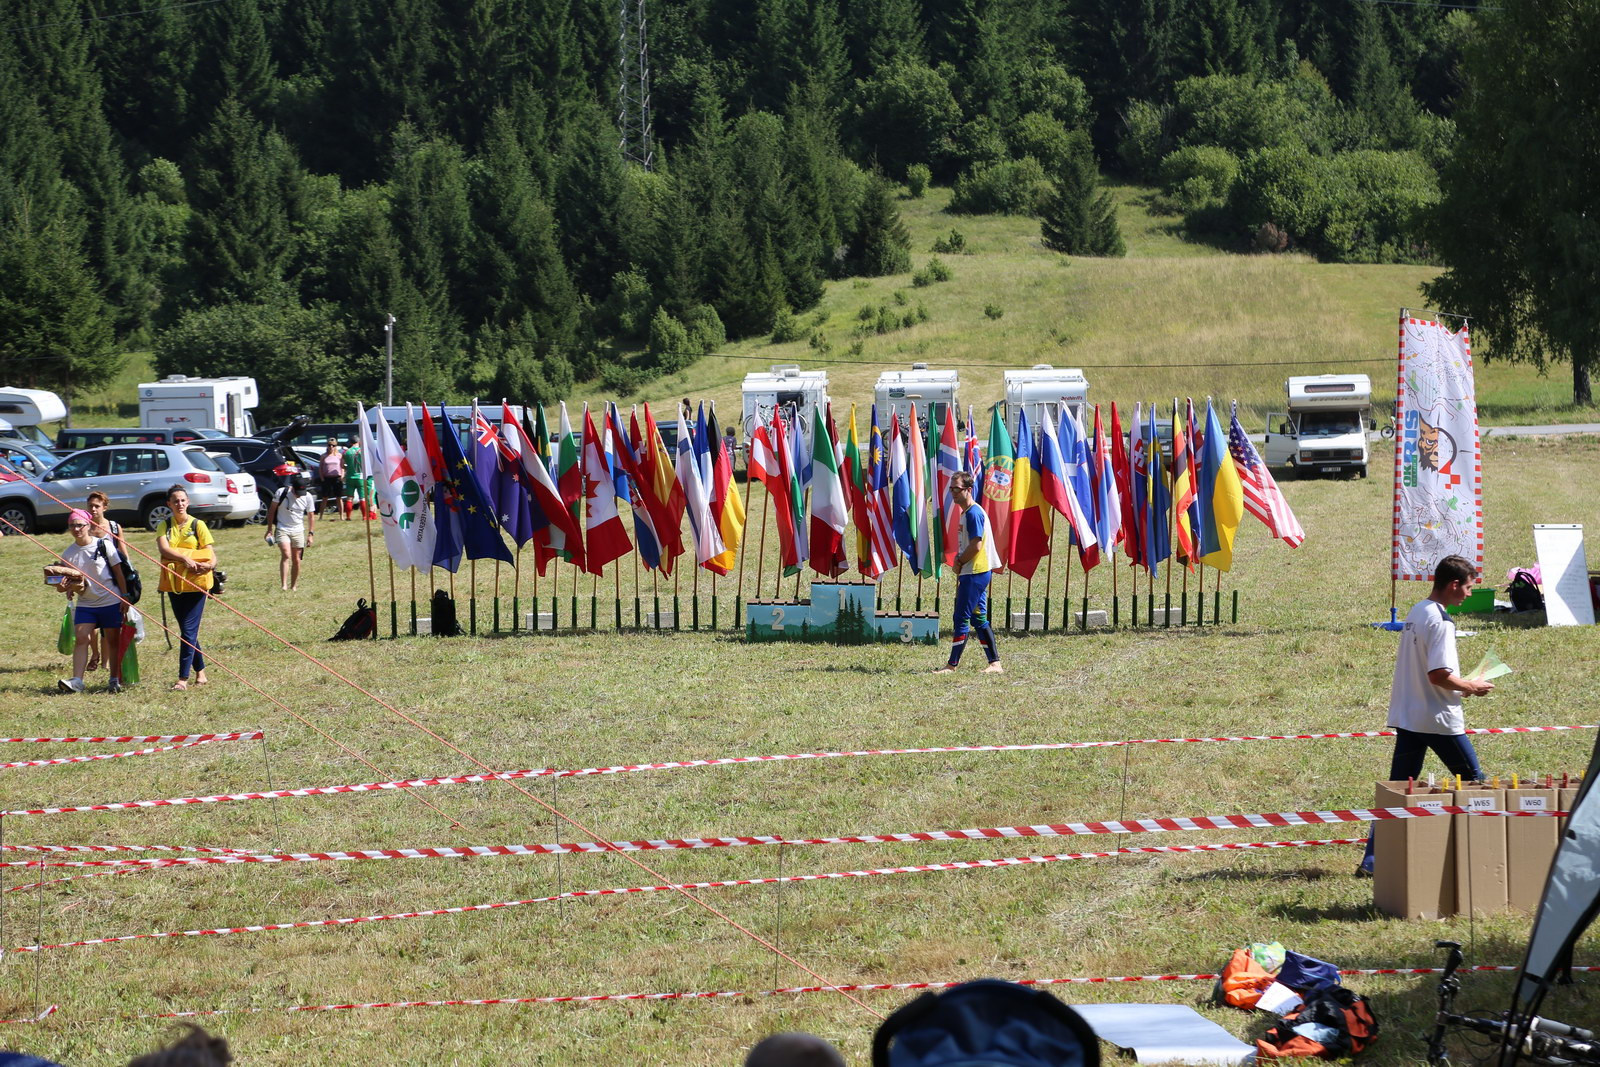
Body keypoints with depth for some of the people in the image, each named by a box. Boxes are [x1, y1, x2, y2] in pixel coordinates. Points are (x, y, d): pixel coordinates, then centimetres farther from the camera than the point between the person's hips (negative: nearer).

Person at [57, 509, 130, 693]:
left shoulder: (103, 545, -6)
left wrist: (125, 596, -5)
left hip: (111, 602, -2)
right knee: (81, 638, -10)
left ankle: (115, 681, 13)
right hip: (85, 604, 2)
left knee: (113, 640, 4)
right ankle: (76, 681, -15)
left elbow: (118, 571, -2)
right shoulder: (68, 554, 2)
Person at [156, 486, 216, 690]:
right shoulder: (165, 526, 6)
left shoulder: (198, 525, 0)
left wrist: (210, 565, -28)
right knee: (186, 630, 12)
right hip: (173, 583, 4)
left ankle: (183, 678, -12)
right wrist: (185, 559, -26)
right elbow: (163, 548, -12)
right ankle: (200, 671, 26)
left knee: (189, 631, -10)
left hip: (195, 584, -4)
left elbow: (211, 554, -5)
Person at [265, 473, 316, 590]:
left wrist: (311, 534, 1)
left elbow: (311, 516, 6)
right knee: (286, 555, -21)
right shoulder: (281, 493, -12)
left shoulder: (308, 497, -5)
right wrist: (269, 530, -2)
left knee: (296, 560, 4)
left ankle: (293, 586, 18)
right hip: (282, 529, -3)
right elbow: (271, 510, -1)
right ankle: (284, 585, -27)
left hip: (298, 531, 3)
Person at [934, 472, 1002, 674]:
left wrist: (959, 563, -9)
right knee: (979, 619, 11)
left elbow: (976, 545, -21)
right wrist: (960, 561, 8)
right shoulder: (966, 513, 17)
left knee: (962, 618, -8)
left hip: (975, 573, -10)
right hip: (973, 572, 10)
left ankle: (952, 665, -6)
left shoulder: (974, 513, -15)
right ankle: (995, 663, 12)